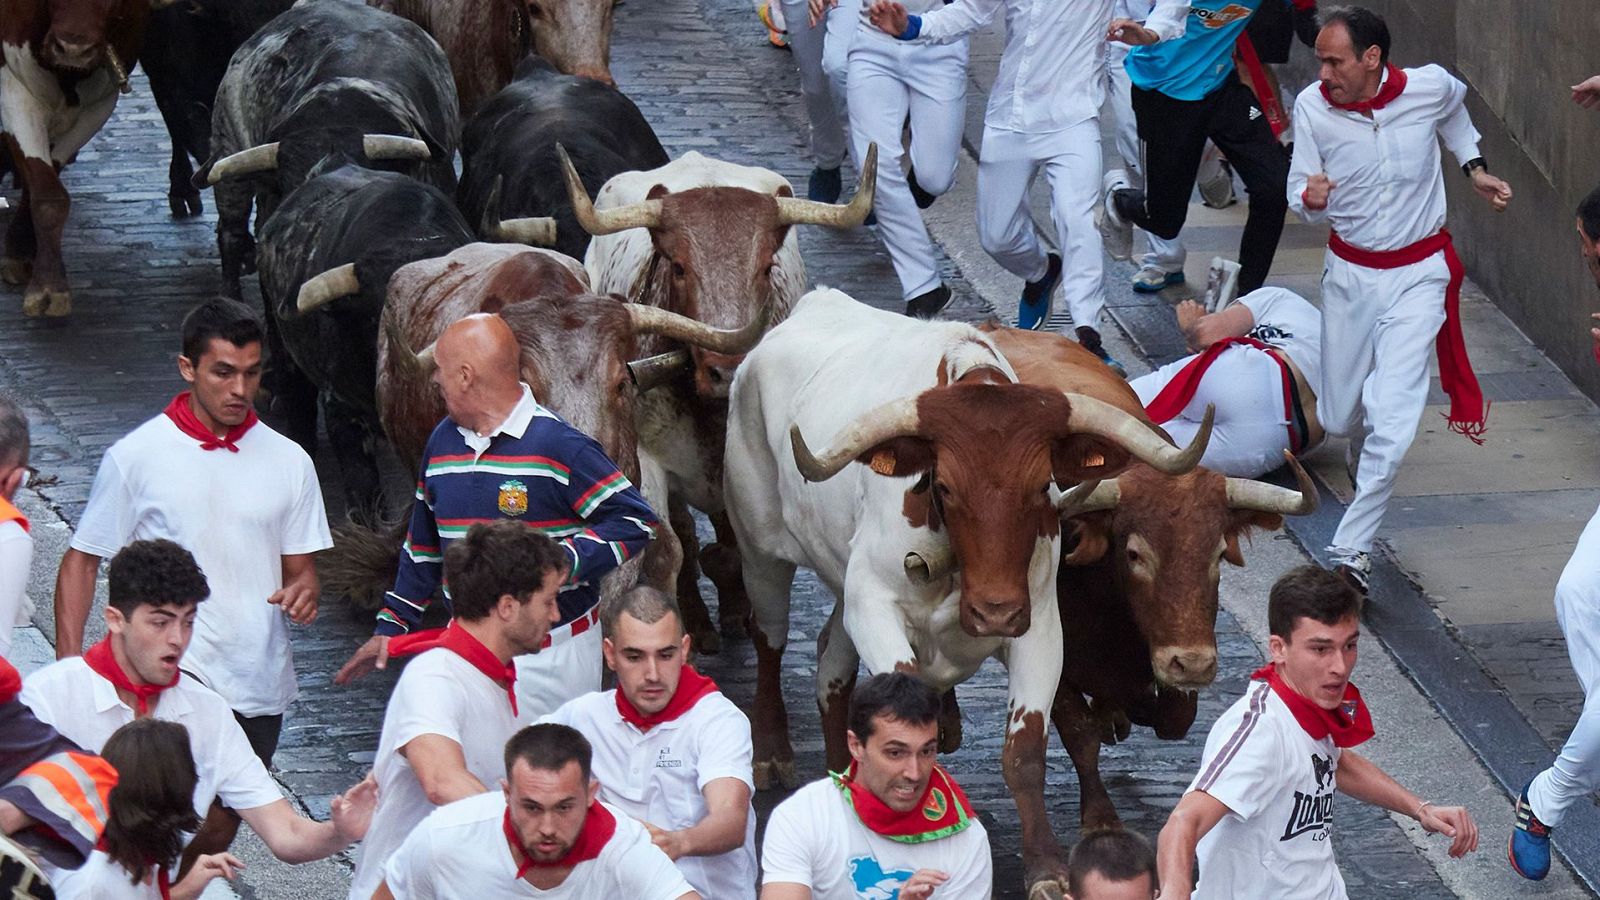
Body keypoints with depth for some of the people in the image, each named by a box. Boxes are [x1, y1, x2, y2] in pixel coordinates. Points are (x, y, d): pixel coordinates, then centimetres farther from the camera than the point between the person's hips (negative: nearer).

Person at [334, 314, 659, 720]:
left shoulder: (559, 447, -12)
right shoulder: (442, 442, 11)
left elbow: (636, 521, -13)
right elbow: (422, 547, 22)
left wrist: (569, 560, -27)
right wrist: (391, 626, 21)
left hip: (552, 653, -6)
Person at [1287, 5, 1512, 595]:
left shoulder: (1430, 88, -14)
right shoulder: (1313, 107, -14)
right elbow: (1302, 194, -6)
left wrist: (1473, 167, 7)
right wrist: (1309, 198, -28)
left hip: (1418, 275, -2)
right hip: (1350, 274, 2)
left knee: (1392, 416, -16)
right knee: (1341, 418, 12)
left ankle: (1352, 548, -9)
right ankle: (1363, 462, 50)